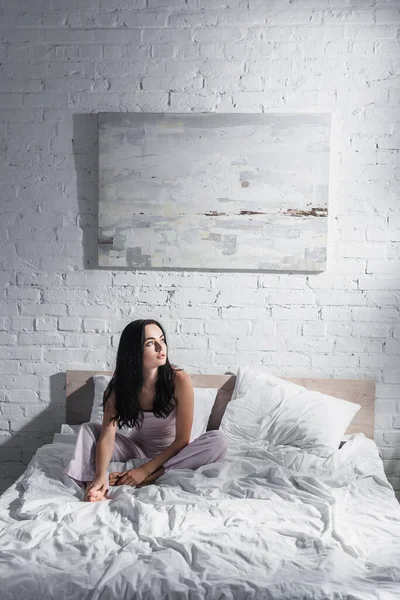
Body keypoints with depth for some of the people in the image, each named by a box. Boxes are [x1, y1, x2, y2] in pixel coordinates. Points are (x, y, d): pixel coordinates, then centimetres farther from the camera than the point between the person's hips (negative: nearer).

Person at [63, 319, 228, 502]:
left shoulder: (179, 380, -23)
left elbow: (182, 440, -20)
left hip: (171, 453, -2)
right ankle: (94, 488, -38)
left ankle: (149, 479, -33)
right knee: (88, 429, -14)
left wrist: (146, 470, -27)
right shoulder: (118, 386, -15)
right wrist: (100, 476, -41)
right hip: (137, 449, 2)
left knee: (218, 440, -30)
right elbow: (107, 435, -23)